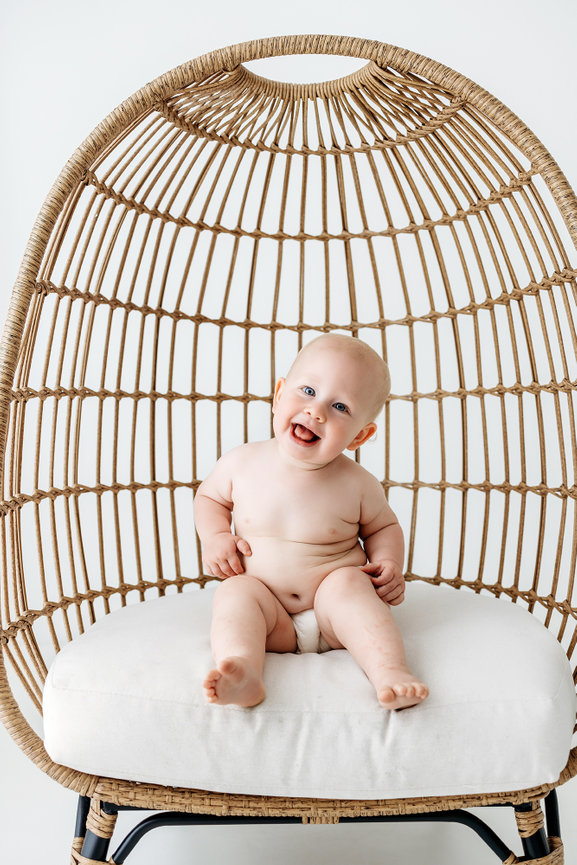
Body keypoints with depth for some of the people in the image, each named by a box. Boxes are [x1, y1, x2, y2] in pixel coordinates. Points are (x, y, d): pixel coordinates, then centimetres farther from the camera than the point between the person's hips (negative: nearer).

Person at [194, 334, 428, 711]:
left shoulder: (357, 484, -7)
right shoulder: (242, 463, -5)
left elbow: (383, 526, 12)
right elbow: (209, 496, 15)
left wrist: (389, 564, -9)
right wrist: (214, 537, -5)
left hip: (332, 608, 0)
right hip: (268, 612, 1)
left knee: (347, 583, -29)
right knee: (235, 592, -27)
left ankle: (390, 671, -40)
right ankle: (242, 674, -47)